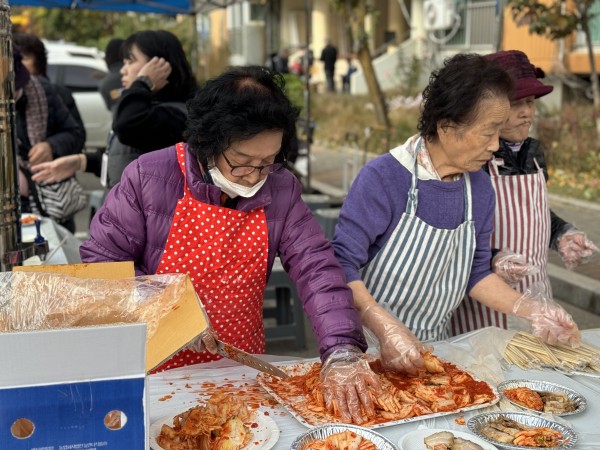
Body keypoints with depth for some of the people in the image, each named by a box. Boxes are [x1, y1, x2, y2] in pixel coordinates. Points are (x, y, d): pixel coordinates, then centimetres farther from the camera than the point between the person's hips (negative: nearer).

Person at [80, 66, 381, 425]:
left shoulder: (282, 190, -4)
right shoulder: (148, 178, -11)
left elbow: (318, 268, -11)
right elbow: (99, 261, -6)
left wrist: (342, 352, -25)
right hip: (161, 373, -3)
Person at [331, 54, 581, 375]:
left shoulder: (479, 187, -2)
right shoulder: (383, 177, -21)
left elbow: (475, 273, 8)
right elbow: (343, 264, -21)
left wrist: (529, 309, -4)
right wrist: (385, 328, -32)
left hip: (433, 346, 5)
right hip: (370, 344, -5)